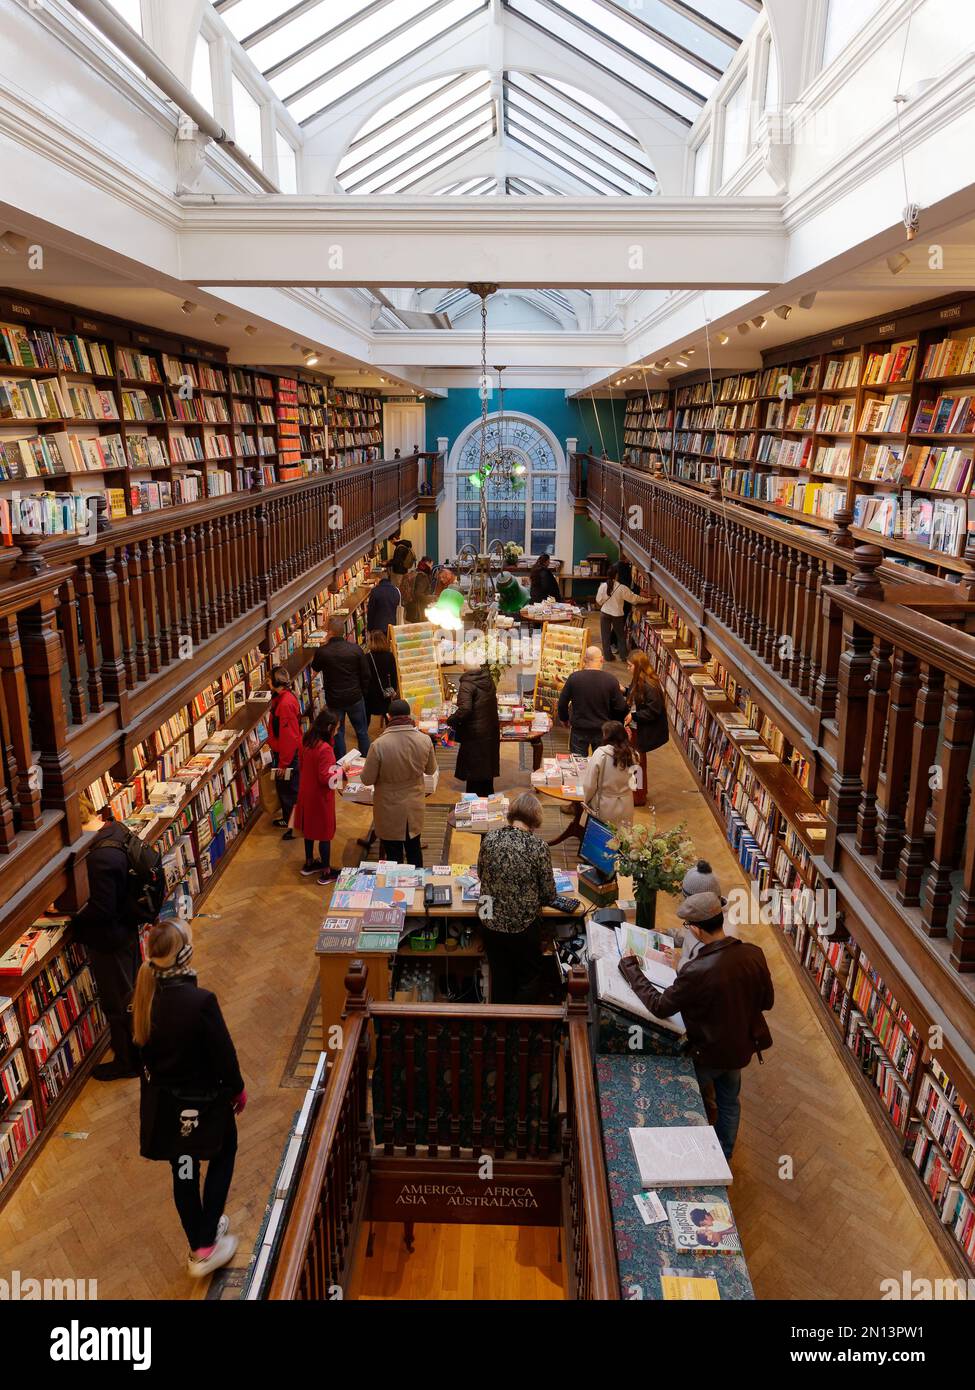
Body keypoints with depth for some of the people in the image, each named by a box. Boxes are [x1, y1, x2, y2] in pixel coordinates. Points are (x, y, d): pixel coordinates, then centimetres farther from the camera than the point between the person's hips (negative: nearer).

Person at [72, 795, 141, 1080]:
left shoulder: (100, 858, -36)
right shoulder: (116, 829, -8)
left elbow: (101, 910, -27)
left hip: (109, 939, -9)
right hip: (127, 926, 9)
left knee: (117, 1002, 12)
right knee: (132, 987, 28)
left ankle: (128, 1061, 32)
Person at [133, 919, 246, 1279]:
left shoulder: (145, 995, -12)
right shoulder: (201, 1000, -31)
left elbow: (144, 1047, 3)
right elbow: (224, 1054, -20)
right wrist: (238, 1089, -2)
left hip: (163, 1100, 5)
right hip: (204, 1100, -5)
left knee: (183, 1171, 21)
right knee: (223, 1155, 22)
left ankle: (201, 1238, 40)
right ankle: (206, 1246, 23)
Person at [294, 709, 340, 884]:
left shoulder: (307, 742, -2)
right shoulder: (325, 749, -28)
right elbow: (326, 778, -28)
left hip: (306, 793, 8)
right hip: (320, 797, -8)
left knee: (310, 828, 23)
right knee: (325, 832, 7)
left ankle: (309, 863, 39)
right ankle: (326, 872, 19)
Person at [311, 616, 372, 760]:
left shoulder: (322, 652, -16)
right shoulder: (356, 649, -12)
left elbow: (315, 668, 7)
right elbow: (366, 675, -6)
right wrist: (362, 692, 10)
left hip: (334, 700, -1)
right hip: (355, 698, 1)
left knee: (337, 733, 14)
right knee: (362, 731, 16)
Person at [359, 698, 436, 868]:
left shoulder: (379, 745, -26)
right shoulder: (425, 740, -15)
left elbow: (367, 780, -14)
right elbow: (431, 770, 2)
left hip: (390, 810, -3)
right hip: (414, 808, 3)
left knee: (393, 855, 13)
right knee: (414, 849, 23)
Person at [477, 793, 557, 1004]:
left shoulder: (490, 838, -10)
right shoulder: (538, 846, -19)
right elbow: (549, 895, -9)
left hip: (490, 923, 4)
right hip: (522, 926, -3)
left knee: (500, 978, 23)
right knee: (530, 978, 20)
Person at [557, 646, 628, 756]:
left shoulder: (574, 677, -12)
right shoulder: (611, 680, -13)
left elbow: (562, 703, -3)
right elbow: (620, 708, -7)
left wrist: (564, 719, 15)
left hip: (579, 729, 0)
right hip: (603, 730, 0)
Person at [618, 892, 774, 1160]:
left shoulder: (696, 972, -38)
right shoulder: (753, 954, -20)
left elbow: (660, 1006, -23)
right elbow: (767, 1001, -4)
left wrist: (630, 967, -16)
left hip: (708, 1053, -5)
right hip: (742, 1046, 5)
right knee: (729, 1101, 29)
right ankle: (724, 1155, 50)